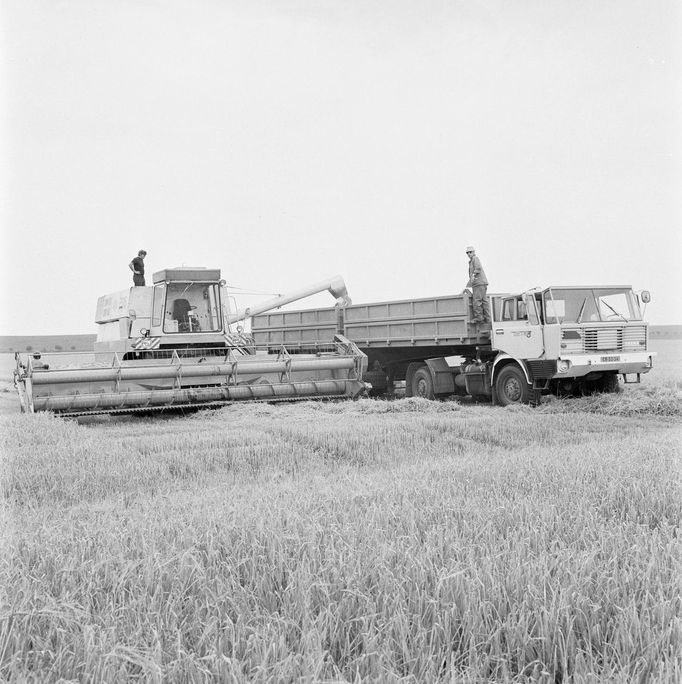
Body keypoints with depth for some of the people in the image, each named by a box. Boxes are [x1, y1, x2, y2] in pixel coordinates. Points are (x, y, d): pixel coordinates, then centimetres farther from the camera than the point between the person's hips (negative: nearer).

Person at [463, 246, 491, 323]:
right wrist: (467, 287, 32)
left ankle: (479, 318, -17)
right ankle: (487, 319, 1)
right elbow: (471, 278, 34)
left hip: (479, 283, -10)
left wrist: (474, 275, -33)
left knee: (477, 301, -14)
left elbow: (478, 267, -20)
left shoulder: (475, 258, 2)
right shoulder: (471, 262, 30)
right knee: (484, 301, 4)